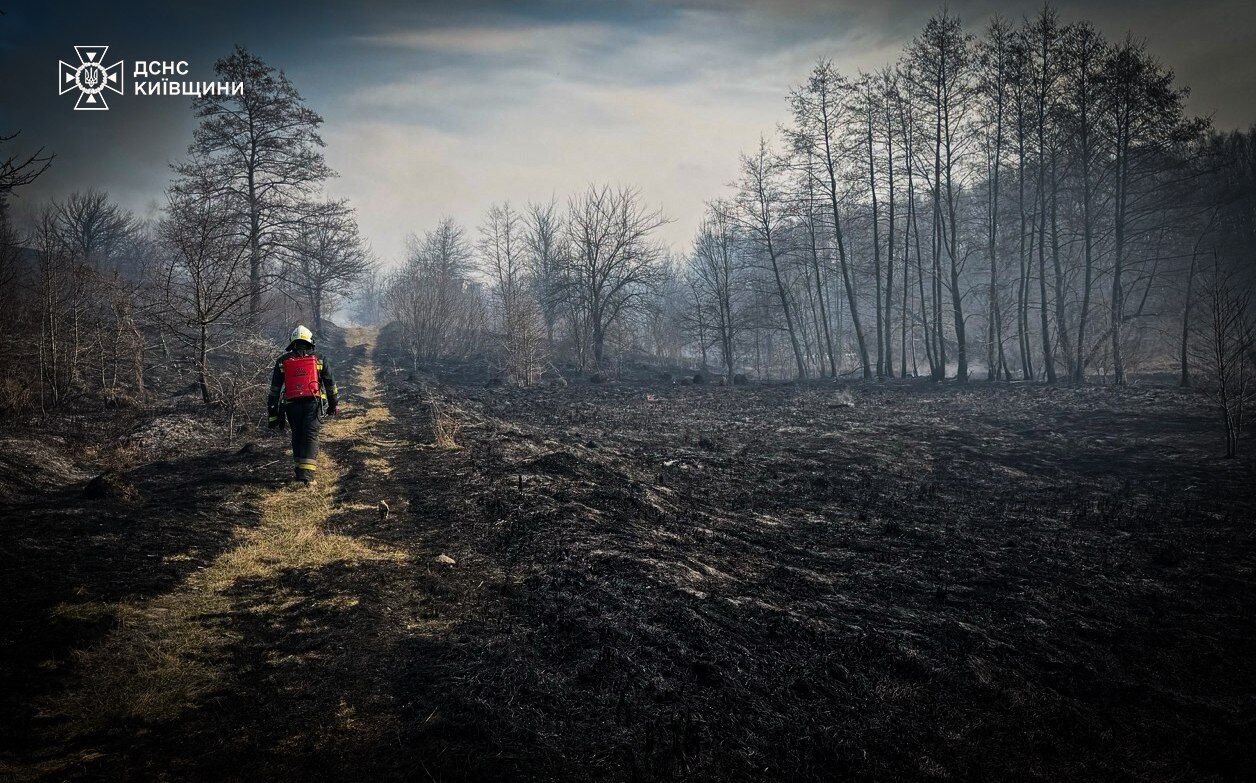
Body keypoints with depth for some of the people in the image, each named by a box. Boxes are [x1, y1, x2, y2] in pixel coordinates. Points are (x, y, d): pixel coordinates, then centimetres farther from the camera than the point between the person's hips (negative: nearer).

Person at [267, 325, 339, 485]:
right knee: (310, 436, -3)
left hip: (291, 404, 2)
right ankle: (307, 474, -15)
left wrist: (272, 414, 13)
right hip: (313, 402, -2)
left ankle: (299, 470, 19)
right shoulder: (318, 359, 9)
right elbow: (330, 384, 12)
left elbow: (275, 389, 10)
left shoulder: (282, 361, 11)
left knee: (297, 436, 17)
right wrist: (333, 404, 23)